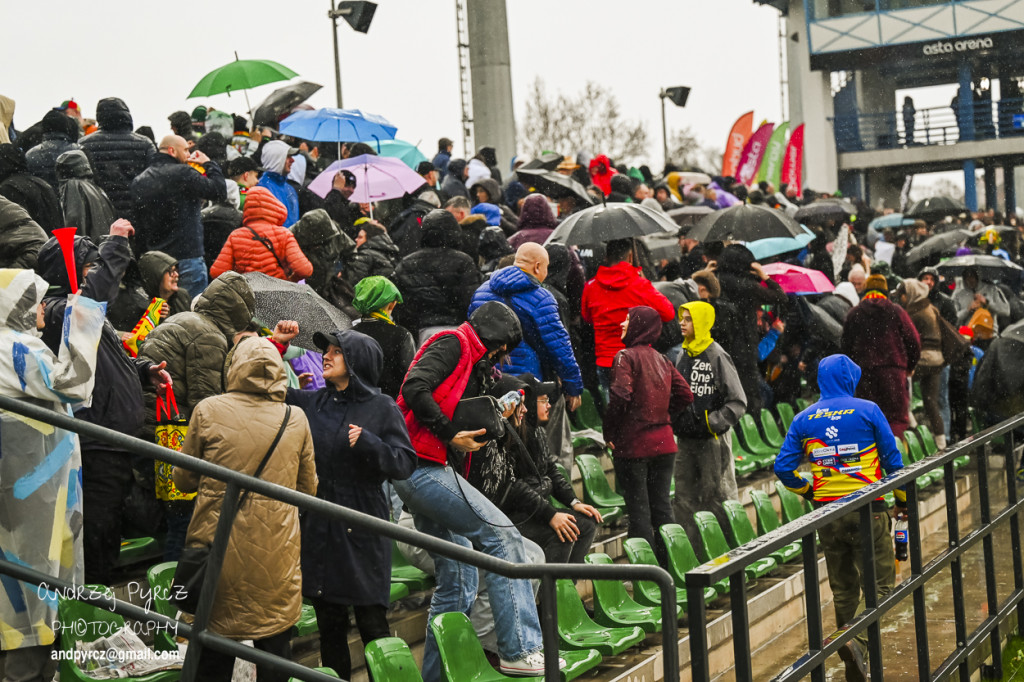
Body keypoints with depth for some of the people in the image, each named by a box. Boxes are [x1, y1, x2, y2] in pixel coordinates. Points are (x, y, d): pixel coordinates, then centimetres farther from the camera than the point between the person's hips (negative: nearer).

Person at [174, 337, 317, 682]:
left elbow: (184, 479, 5)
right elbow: (308, 488, 9)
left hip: (219, 547, 0)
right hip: (276, 556, 1)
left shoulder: (208, 411, -4)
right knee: (275, 646, 12)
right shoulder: (296, 418, 0)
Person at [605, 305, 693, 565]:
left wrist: (609, 433, -11)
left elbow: (620, 397, -22)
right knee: (662, 506, 12)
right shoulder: (661, 359, 10)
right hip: (664, 443, 6)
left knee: (638, 510, 0)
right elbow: (685, 395, 10)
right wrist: (662, 416, 14)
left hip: (633, 445, -6)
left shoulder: (626, 356, -11)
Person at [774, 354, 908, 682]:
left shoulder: (804, 419, 3)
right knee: (880, 583, 3)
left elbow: (783, 467, 1)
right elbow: (892, 460, -2)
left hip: (827, 512, 4)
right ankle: (858, 641, -21)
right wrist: (903, 499, 11)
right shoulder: (868, 411, -4)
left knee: (843, 588, 15)